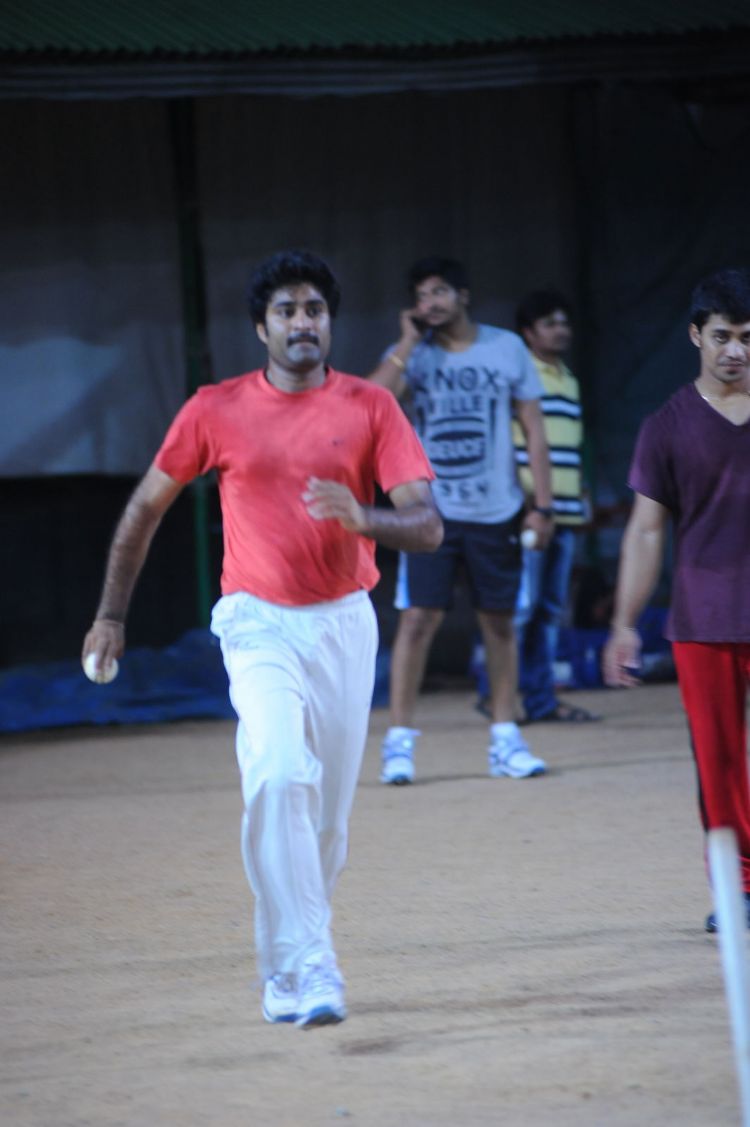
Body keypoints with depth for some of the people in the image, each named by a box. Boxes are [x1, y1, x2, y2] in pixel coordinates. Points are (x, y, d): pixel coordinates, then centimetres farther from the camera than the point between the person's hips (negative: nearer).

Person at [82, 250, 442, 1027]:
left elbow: (427, 525, -9)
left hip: (344, 622, 2)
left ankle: (284, 971, 25)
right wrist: (111, 614, 12)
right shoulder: (216, 410, -2)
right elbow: (147, 506, 10)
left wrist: (362, 519, -30)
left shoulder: (369, 408, -3)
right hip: (259, 624, -2)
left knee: (328, 814, 7)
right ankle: (309, 968, -24)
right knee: (280, 776, -23)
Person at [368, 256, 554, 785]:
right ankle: (399, 740, -2)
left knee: (500, 623, 6)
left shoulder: (507, 348, 3)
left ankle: (505, 740, 15)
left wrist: (542, 504, 0)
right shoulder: (412, 353, 2)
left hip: (497, 512, 1)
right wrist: (408, 343, -13)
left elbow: (534, 429, 5)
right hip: (432, 511, -1)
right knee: (418, 618, -8)